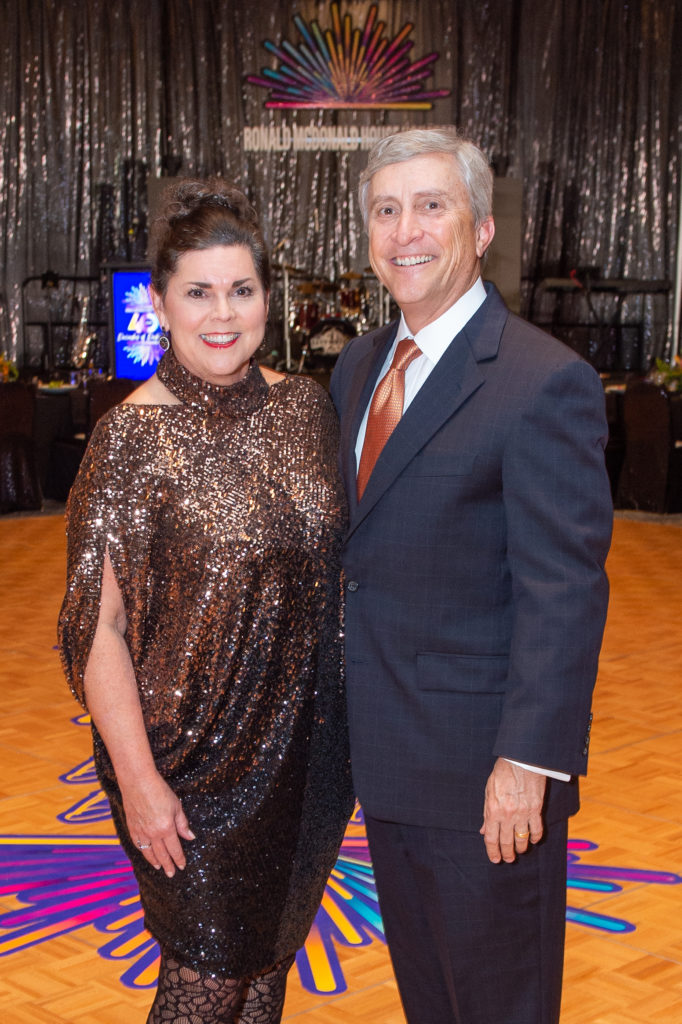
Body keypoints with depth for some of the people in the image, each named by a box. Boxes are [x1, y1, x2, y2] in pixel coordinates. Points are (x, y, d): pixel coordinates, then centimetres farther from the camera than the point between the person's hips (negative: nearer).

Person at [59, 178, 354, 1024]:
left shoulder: (304, 406, 0)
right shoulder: (135, 435, -16)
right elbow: (100, 626, -15)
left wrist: (347, 714, 8)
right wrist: (138, 778, -17)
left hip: (305, 745, 5)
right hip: (194, 755, -5)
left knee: (270, 952, 20)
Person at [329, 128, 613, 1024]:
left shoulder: (544, 383, -18)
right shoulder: (359, 365, 8)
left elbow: (563, 591, -20)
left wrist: (529, 761, -22)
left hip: (481, 766, -7)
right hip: (385, 749, 7)